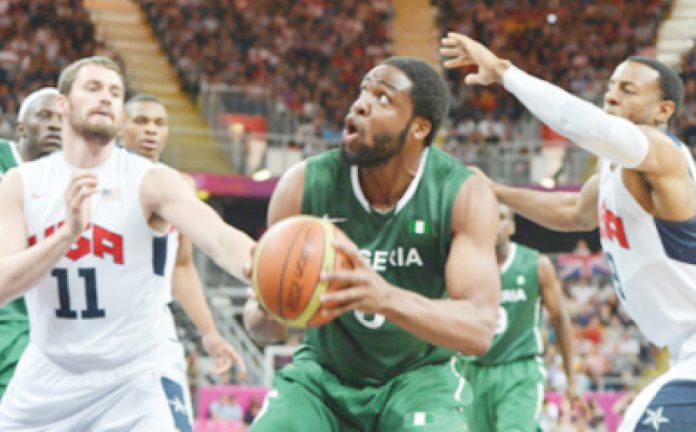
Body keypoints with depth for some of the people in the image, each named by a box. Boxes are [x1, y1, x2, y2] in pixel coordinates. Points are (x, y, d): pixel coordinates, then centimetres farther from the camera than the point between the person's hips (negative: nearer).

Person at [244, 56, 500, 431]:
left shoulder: (465, 196, -20)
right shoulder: (304, 186, -16)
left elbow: (479, 329, -31)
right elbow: (256, 322, -9)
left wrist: (387, 298, -50)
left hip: (418, 376, -2)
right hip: (323, 375, 2)